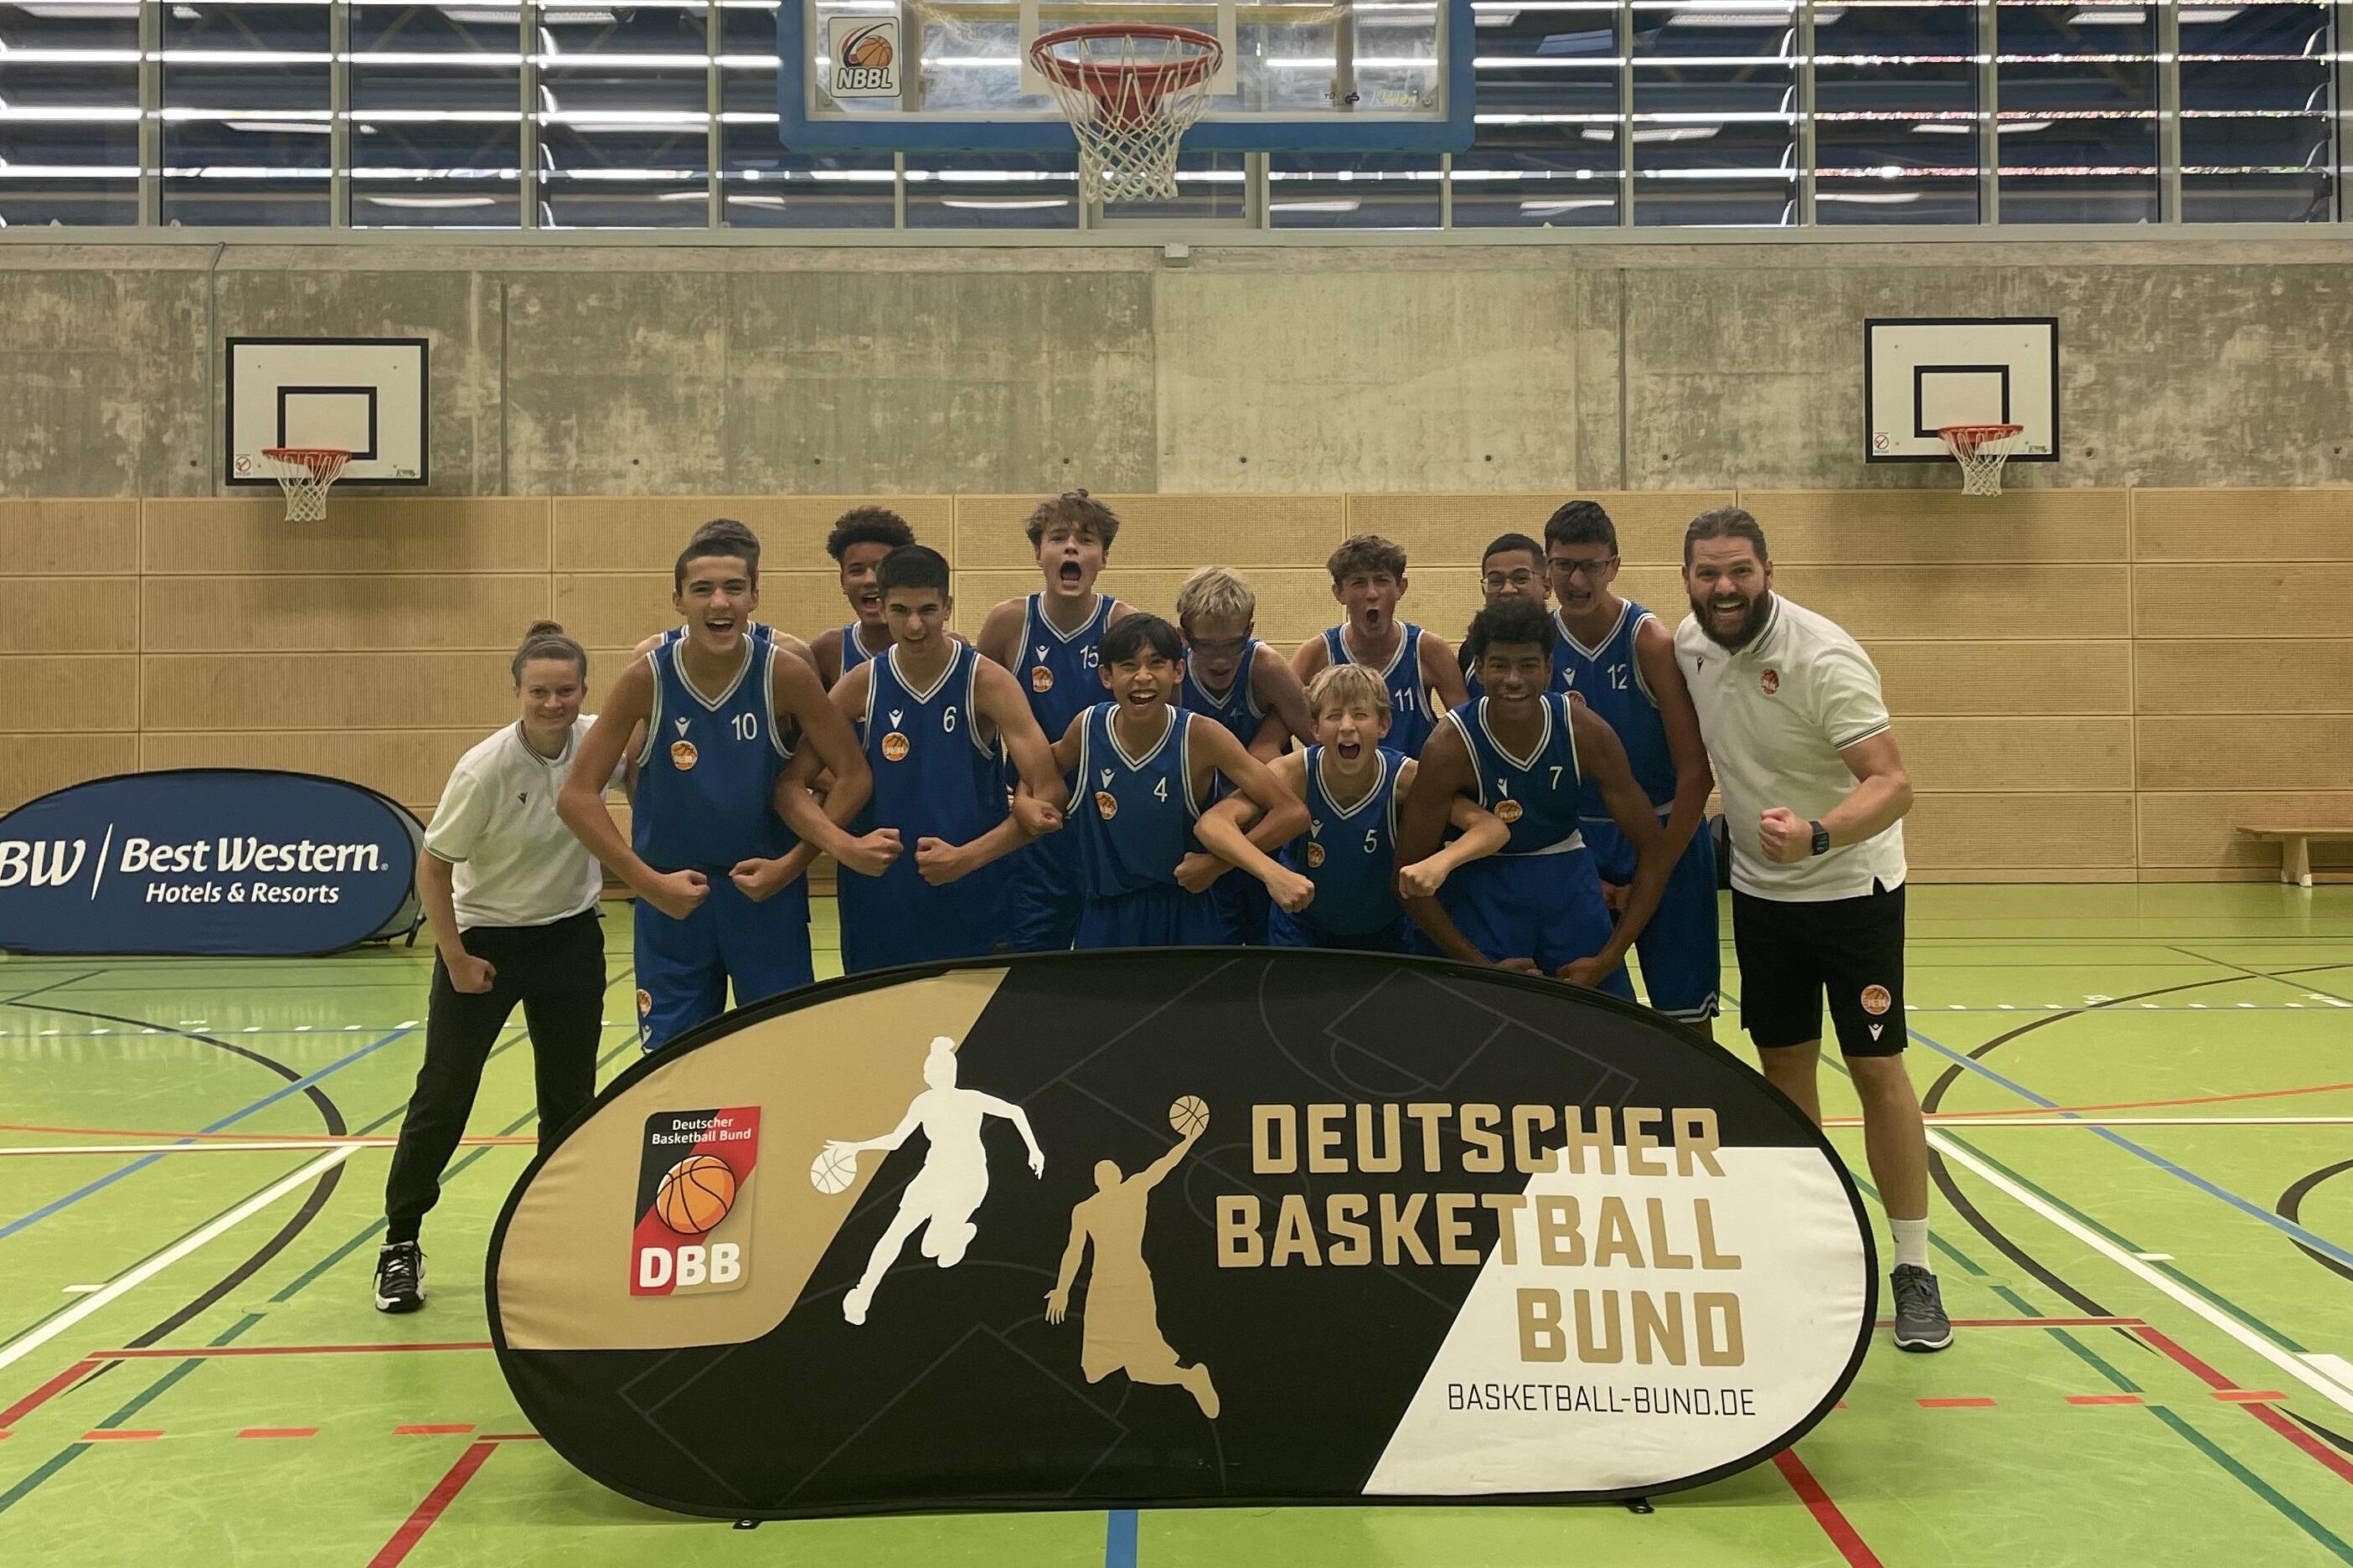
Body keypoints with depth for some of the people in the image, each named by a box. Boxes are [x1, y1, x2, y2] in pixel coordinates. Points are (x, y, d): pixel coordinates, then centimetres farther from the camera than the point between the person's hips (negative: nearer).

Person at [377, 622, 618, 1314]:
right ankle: (401, 1242, 14)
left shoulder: (601, 745, -11)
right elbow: (432, 867, -14)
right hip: (485, 939, -4)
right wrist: (456, 959, -13)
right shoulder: (484, 770, -22)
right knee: (443, 1095, -1)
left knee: (571, 1098, 10)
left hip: (572, 938, 4)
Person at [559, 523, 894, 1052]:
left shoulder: (785, 674, -12)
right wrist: (649, 883, -16)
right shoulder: (647, 680, -11)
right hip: (671, 897, 0)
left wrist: (792, 863, -12)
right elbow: (576, 795, -9)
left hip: (768, 892, 0)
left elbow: (853, 775, -5)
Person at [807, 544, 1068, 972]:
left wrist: (968, 856, -21)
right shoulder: (861, 685, -1)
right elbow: (792, 782, -1)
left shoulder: (987, 681, -7)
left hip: (971, 901, -2)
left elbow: (1051, 793, -13)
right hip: (877, 901, 2)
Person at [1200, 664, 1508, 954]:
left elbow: (1494, 829, -32)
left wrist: (1441, 862, -53)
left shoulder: (1405, 778, -26)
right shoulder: (1295, 773, -26)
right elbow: (1214, 822, -37)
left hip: (1386, 934, 1)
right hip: (1302, 930, -1)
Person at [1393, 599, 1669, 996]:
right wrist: (1482, 965, -19)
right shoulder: (1450, 748, -23)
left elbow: (1653, 850, -9)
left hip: (1566, 875, 3)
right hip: (1481, 883, -2)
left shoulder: (1587, 734, -17)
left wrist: (1608, 960, -14)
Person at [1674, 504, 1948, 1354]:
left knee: (1877, 1069, -4)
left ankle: (1914, 1269, 6)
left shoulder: (1822, 656, -24)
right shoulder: (1689, 645, -5)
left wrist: (1817, 834, -48)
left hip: (1851, 884, -5)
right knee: (1783, 1064, 10)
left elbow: (1893, 784, -31)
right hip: (1759, 890, 5)